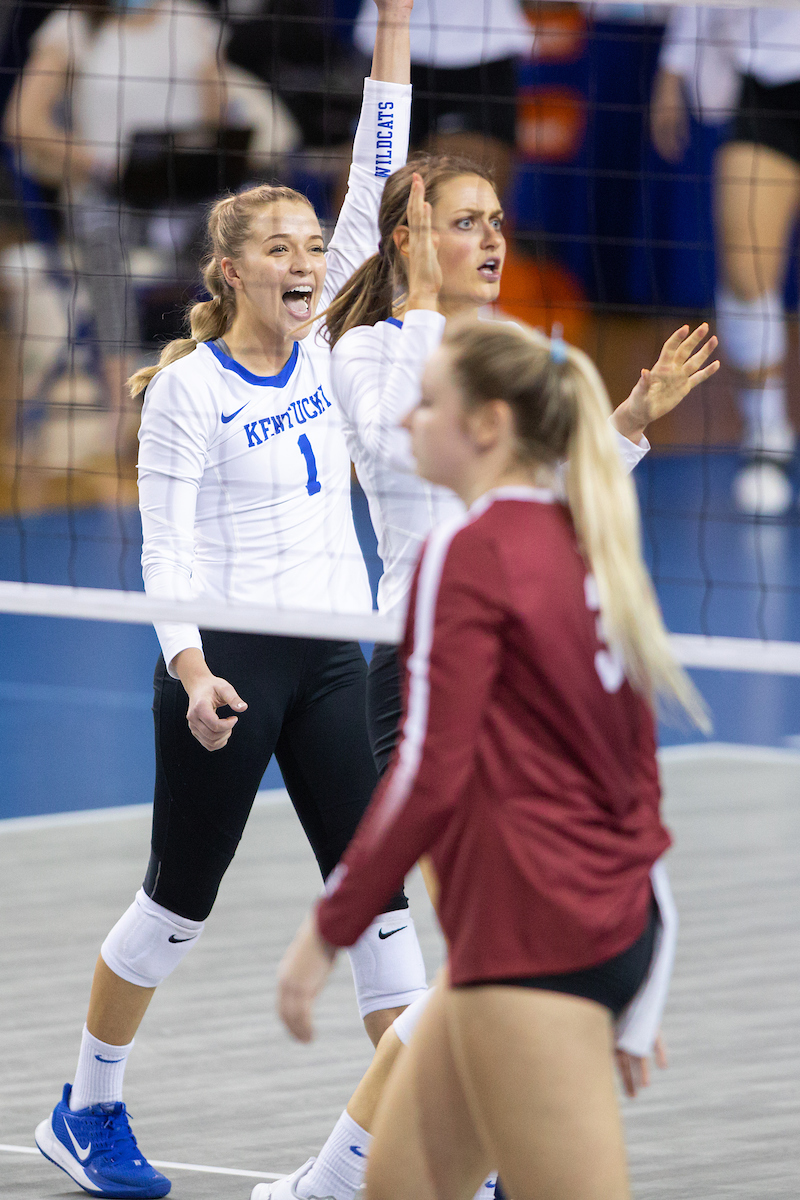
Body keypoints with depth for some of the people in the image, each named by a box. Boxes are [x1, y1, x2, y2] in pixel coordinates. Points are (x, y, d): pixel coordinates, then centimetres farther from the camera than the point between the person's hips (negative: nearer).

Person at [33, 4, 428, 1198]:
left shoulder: (320, 346, 6)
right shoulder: (188, 389, -9)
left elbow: (373, 191, 2)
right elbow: (166, 550, -11)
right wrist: (191, 669, -26)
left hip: (331, 660, 5)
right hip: (227, 662, -5)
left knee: (379, 896, 0)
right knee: (179, 903, 5)